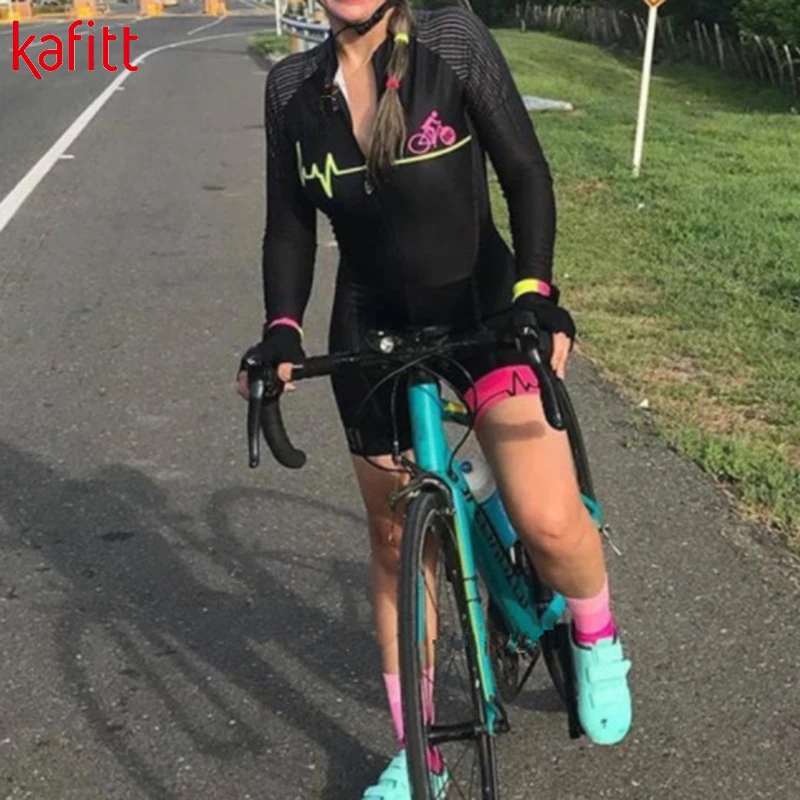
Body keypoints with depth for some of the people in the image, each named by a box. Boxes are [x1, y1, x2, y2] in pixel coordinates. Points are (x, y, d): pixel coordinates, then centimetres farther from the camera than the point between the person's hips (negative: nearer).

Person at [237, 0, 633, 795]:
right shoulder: (292, 86, -1)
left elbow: (526, 174, -9)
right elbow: (290, 225, 4)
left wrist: (534, 292, -22)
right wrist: (281, 329, -11)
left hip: (485, 306, -2)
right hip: (373, 329, 3)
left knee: (549, 522, -18)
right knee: (395, 539, 10)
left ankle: (596, 639, 19)